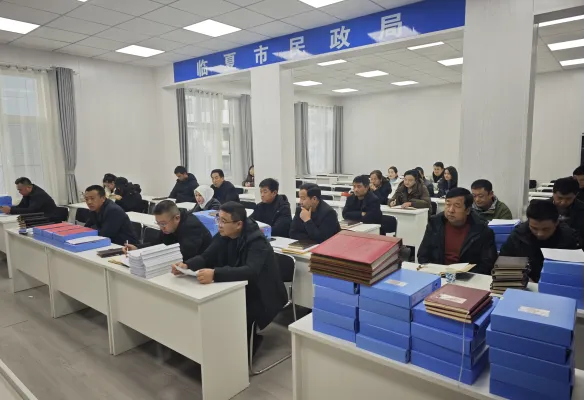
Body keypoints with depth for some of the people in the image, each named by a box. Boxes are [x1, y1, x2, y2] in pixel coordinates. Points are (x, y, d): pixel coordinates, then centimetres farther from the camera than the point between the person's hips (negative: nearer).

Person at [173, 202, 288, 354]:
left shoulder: (257, 241, -26)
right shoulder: (223, 235, -5)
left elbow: (250, 272, -40)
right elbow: (206, 258, -7)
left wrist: (215, 274, -52)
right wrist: (186, 265, -28)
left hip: (261, 296, -6)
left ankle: (249, 342, 3)